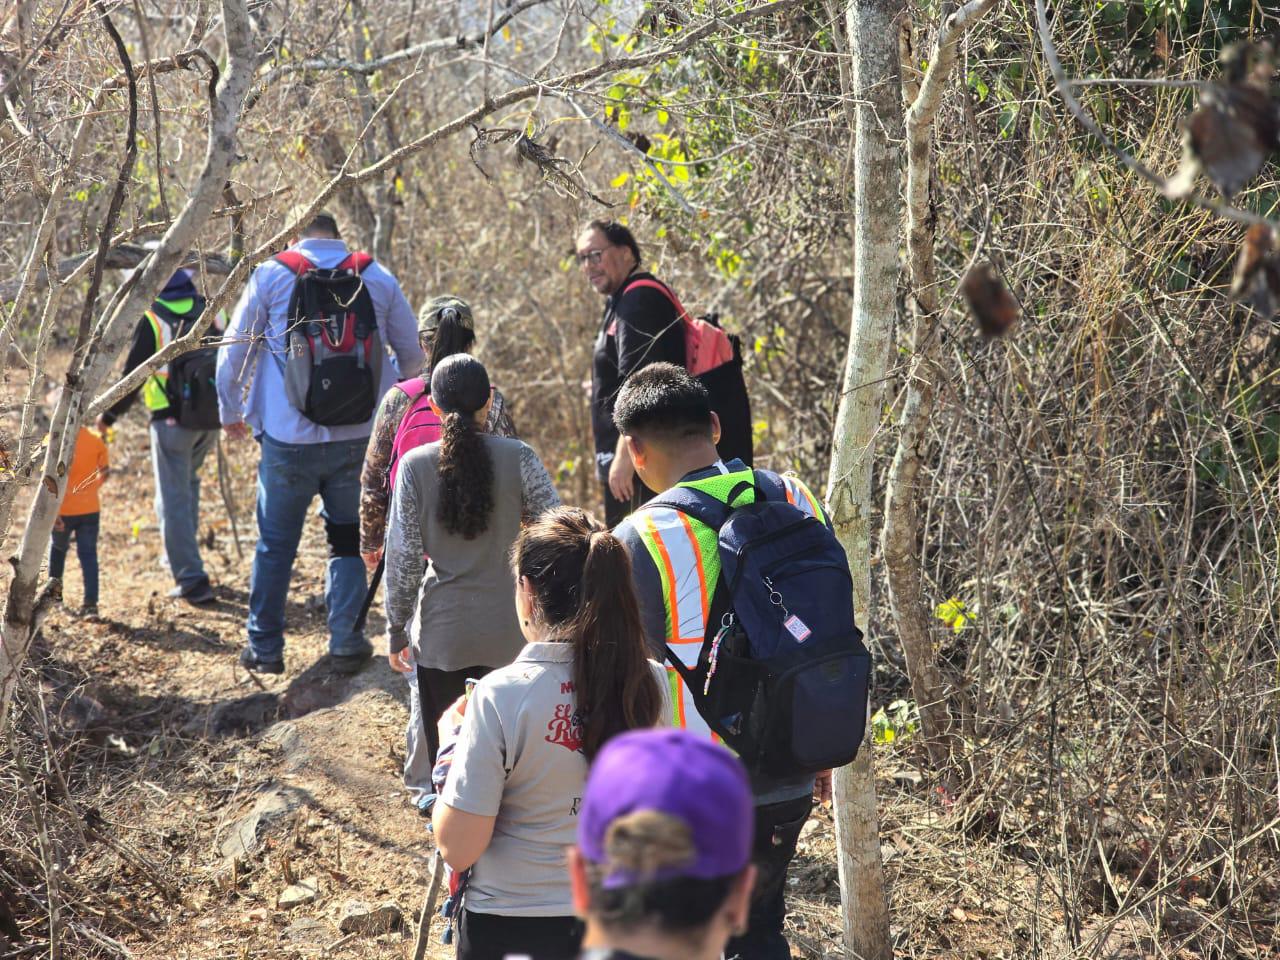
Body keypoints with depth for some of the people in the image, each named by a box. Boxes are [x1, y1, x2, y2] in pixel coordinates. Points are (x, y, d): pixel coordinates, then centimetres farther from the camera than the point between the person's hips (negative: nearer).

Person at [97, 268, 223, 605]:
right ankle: (180, 556, 32)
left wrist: (109, 414, 6)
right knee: (188, 481, 26)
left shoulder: (153, 320, -10)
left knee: (174, 499, 0)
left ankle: (191, 579, -5)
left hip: (172, 419, -6)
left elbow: (133, 374, -6)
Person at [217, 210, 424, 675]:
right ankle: (346, 642, 12)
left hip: (289, 440, -1)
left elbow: (233, 349, 5)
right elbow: (413, 354, 12)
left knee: (275, 544, 11)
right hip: (359, 440, 1)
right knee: (349, 540, 14)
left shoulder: (271, 275, -1)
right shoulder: (378, 279, 5)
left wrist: (230, 410, 20)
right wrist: (388, 398, 32)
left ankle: (265, 648, 18)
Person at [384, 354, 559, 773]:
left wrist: (396, 632, 6)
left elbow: (404, 560, -4)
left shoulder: (415, 465, -6)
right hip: (508, 631, 0)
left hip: (441, 634, 0)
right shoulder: (518, 458, -8)